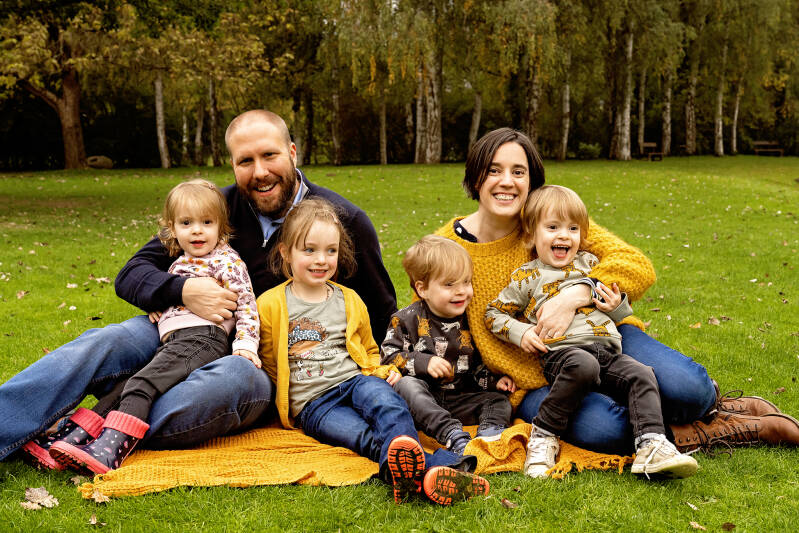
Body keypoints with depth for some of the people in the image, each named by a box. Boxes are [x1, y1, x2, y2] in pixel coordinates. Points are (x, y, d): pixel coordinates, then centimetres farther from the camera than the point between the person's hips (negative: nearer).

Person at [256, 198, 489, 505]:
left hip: (355, 380, 3)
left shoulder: (349, 301, 18)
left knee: (384, 402, -36)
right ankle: (413, 469, -62)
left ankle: (404, 464, -63)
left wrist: (383, 371, 10)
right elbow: (267, 362, 15)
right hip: (311, 403, -3)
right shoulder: (270, 305, 7)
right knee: (366, 438, -34)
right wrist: (280, 401, 4)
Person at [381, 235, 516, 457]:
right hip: (421, 401, -4)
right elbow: (389, 356, -7)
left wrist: (494, 380, -2)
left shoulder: (470, 322, 8)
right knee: (406, 384, -33)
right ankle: (453, 435, -50)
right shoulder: (407, 320, -2)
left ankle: (490, 432, -42)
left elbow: (477, 366, 17)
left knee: (499, 399, -10)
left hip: (459, 401, 4)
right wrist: (423, 363, -19)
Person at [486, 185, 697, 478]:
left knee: (642, 375, -22)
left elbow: (624, 315, 32)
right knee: (583, 366, -37)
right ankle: (543, 435, -24)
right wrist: (520, 332, -1)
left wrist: (618, 305, 7)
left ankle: (651, 446, -30)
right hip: (561, 352, -4)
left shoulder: (589, 264, 23)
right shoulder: (527, 277, 12)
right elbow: (493, 313, 16)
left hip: (608, 350, 5)